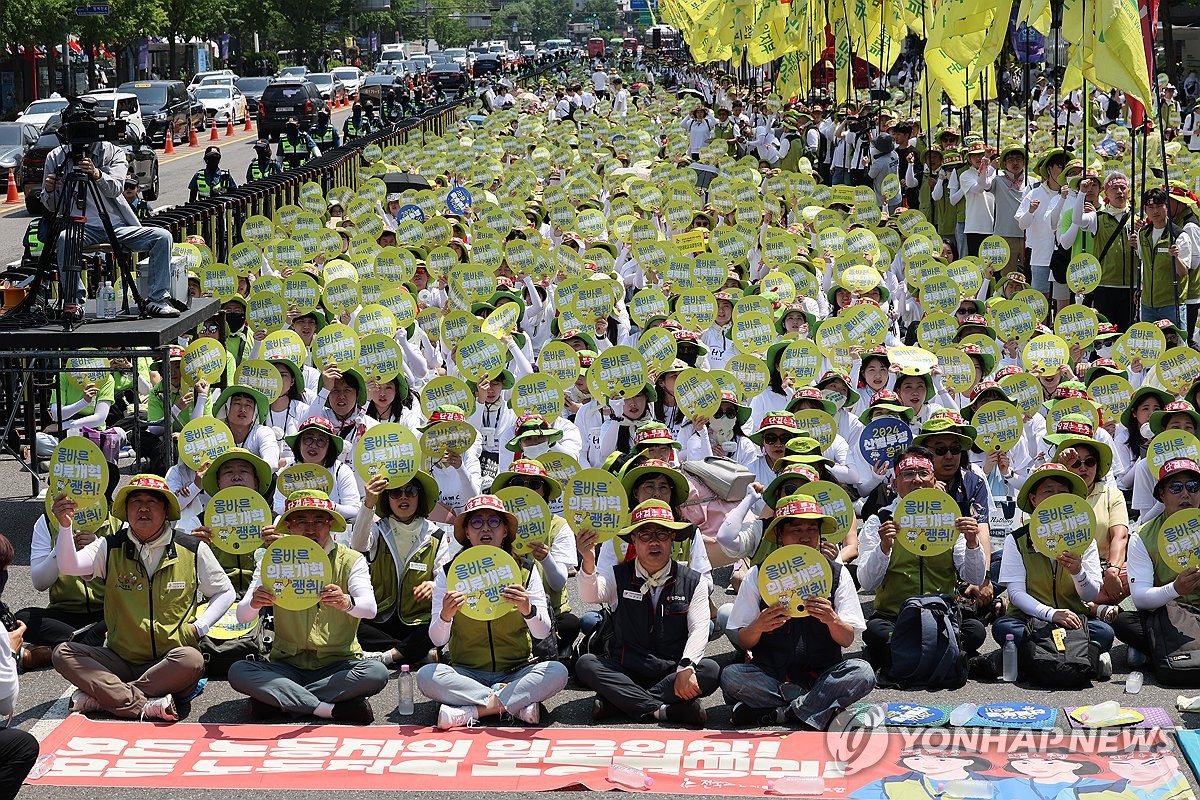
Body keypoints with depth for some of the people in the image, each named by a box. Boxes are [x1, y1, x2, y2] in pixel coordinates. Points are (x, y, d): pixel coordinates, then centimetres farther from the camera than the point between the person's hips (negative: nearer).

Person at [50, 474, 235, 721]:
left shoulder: (193, 550, 3)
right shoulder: (110, 548, 4)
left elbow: (225, 592, 14)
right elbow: (69, 566, -13)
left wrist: (199, 627, -1)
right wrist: (65, 525, -29)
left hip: (170, 663, -1)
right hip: (120, 660, 1)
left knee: (192, 660, -35)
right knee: (63, 653, -21)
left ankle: (98, 697, -25)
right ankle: (143, 705, -32)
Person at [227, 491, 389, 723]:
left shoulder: (350, 561, 2)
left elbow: (370, 609, -16)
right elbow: (241, 616, -5)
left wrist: (346, 603, -40)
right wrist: (254, 604, -30)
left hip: (338, 665, -1)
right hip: (287, 666, 1)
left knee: (376, 672, -31)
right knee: (238, 671, -26)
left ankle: (276, 698, -21)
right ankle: (330, 709, -27)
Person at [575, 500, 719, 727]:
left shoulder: (693, 582, 6)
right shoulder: (618, 577, 6)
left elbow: (699, 629, -4)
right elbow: (591, 595, -14)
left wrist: (686, 667, -22)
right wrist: (588, 562, -35)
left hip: (672, 672, 0)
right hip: (624, 671, 0)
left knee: (710, 670, -29)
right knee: (585, 664, -26)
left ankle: (616, 701, -29)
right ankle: (662, 710, -32)